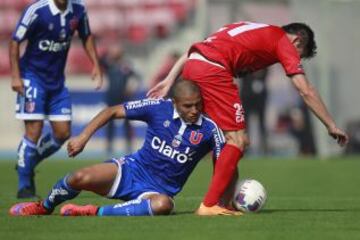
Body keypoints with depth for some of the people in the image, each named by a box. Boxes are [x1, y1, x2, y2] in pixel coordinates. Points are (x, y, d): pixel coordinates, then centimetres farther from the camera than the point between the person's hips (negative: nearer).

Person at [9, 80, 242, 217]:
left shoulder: (209, 129, -10)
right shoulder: (159, 108, -8)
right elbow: (113, 111, 0)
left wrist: (226, 205, -11)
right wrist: (84, 137, -8)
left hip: (158, 191, -1)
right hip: (131, 171, 1)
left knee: (163, 205, -41)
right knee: (81, 178, -27)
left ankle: (95, 212, -28)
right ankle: (44, 207, 8)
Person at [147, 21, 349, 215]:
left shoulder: (251, 29, 30)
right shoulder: (284, 42, 10)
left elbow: (193, 50, 24)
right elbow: (306, 91, 5)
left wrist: (169, 80, 21)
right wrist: (331, 126, 11)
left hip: (191, 66, 8)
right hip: (212, 70, -8)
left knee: (223, 137, 19)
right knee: (238, 139, -2)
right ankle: (209, 205, -7)